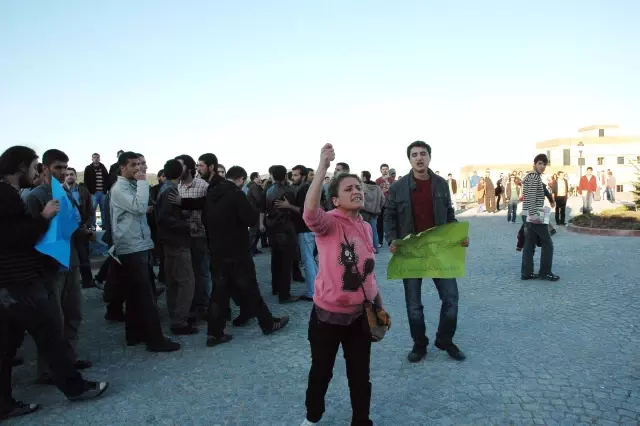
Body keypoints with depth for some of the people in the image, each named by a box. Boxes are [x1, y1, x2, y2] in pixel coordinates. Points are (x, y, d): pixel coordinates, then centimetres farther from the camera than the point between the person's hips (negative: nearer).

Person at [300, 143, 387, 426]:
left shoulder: (366, 227, 3)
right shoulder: (328, 223, -15)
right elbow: (310, 212, -40)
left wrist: (380, 306, 17)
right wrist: (323, 167, -45)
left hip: (360, 314, 4)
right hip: (328, 313, -4)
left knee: (360, 375, 17)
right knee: (321, 371, 17)